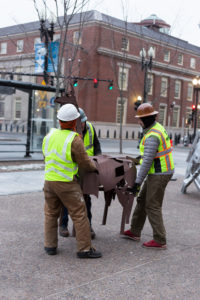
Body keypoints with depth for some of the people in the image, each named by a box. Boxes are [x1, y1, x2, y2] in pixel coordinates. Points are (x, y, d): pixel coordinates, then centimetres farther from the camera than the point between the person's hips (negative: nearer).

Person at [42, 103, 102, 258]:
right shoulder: (74, 140, -16)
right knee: (79, 215, 3)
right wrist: (94, 167, 10)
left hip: (49, 180, 6)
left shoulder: (49, 135, 3)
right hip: (67, 183, -6)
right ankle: (85, 249, 7)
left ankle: (50, 246, 22)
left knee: (51, 213, 18)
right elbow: (85, 163, -11)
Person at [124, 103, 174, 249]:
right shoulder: (158, 127, 9)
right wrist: (142, 156, 33)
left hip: (159, 174, -10)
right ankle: (135, 232, 29)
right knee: (142, 200, 18)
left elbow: (147, 162, -25)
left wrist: (138, 181, -21)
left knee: (153, 207, -3)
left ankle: (160, 241, 6)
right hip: (159, 172, 10)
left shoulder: (152, 136, -23)